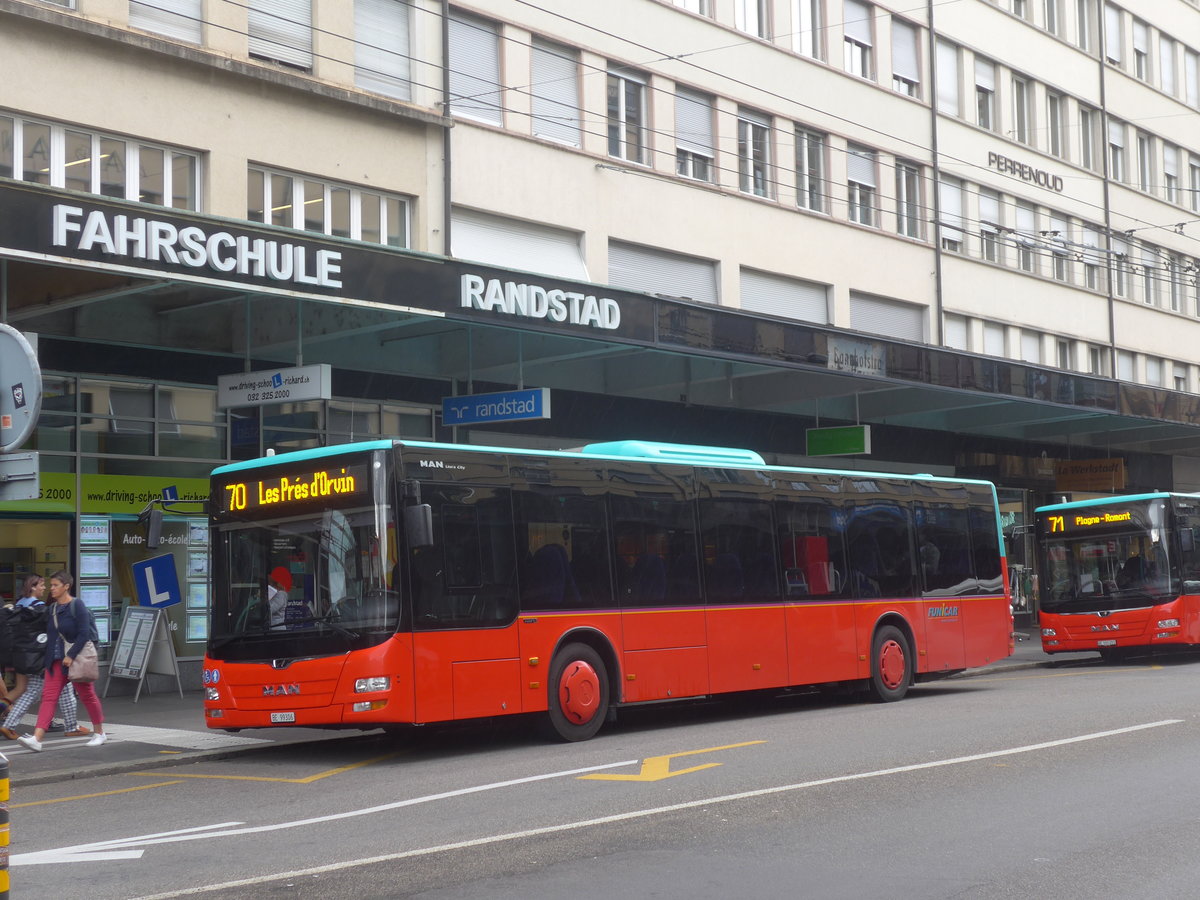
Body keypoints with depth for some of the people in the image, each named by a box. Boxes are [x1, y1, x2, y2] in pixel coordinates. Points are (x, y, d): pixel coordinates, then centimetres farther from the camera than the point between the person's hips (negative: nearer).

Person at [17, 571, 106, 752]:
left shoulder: (77, 606, -12)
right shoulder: (53, 608, 9)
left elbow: (84, 634, -17)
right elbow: (50, 635, 15)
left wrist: (71, 656, -21)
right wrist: (48, 658, 9)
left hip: (76, 657, -6)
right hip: (57, 659, 6)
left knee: (87, 695, 7)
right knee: (49, 696, -5)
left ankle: (100, 733, 23)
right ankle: (37, 738, -14)